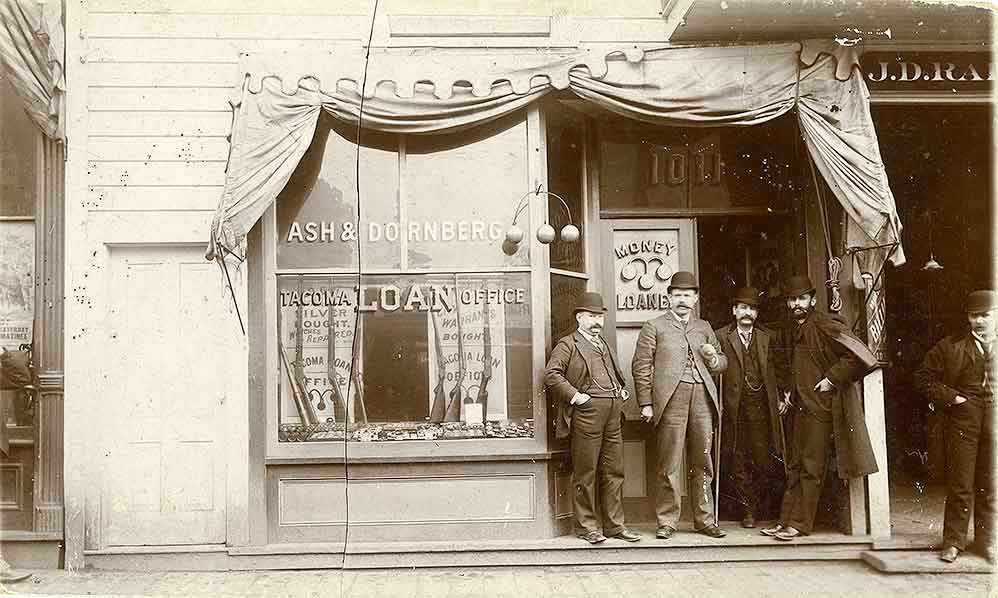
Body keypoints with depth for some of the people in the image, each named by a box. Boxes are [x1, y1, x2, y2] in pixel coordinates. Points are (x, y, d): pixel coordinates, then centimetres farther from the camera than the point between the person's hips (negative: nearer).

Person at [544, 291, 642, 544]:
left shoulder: (603, 344, 23)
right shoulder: (568, 344, -1)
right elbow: (551, 375, -12)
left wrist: (621, 389, 18)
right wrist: (574, 396, -17)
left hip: (612, 413, 7)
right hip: (587, 411, -7)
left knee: (614, 472, 9)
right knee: (585, 473, -1)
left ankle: (615, 524, 17)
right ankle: (587, 526, 8)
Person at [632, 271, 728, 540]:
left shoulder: (704, 328, 21)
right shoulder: (654, 327, 7)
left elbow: (722, 362, 28)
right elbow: (641, 367, 2)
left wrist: (713, 358, 3)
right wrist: (646, 404, -6)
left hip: (702, 399, 4)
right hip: (671, 400, -4)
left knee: (702, 464, 8)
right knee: (669, 465, -3)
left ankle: (705, 520, 17)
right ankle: (667, 522, 5)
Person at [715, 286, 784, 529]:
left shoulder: (765, 338, 14)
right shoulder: (721, 336, 3)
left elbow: (771, 373, 15)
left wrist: (778, 400, 6)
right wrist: (716, 405, -7)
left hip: (760, 406, 2)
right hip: (733, 407, -2)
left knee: (764, 458, -3)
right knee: (738, 462, 2)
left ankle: (760, 504, 20)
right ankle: (748, 510, 13)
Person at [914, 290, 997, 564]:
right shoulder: (950, 346, 4)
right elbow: (924, 376, 7)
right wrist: (948, 397, -4)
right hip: (962, 420, -1)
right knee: (960, 484, 1)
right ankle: (953, 541, 11)